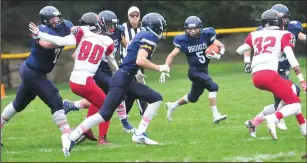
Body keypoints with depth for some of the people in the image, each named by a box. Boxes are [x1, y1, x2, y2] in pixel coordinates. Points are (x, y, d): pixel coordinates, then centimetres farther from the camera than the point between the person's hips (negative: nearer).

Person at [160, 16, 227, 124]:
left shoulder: (206, 35, -6)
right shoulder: (183, 41, -10)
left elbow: (221, 47, 0)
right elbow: (171, 55, -6)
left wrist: (218, 56, -22)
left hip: (204, 70, 5)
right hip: (194, 71, -5)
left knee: (193, 97, 19)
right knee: (213, 87, -24)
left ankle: (172, 106, 41)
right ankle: (216, 115, -22)